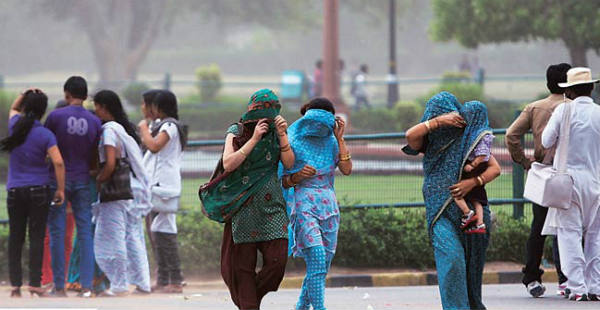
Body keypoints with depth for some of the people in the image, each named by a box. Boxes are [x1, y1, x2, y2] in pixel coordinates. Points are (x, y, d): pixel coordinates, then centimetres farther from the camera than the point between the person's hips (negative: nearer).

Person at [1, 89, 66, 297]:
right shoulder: (45, 135, -7)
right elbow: (58, 162, -16)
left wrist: (25, 95, 12)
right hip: (38, 190, -3)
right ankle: (35, 283, -5)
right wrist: (60, 189, -8)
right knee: (36, 237, -1)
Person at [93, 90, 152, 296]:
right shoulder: (126, 128, 13)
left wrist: (98, 181, -5)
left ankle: (119, 285, 0)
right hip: (133, 190, 9)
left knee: (112, 238, -2)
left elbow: (110, 165, -20)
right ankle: (142, 283, 12)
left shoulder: (109, 130, -12)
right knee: (133, 237, 12)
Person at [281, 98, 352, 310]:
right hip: (304, 204, -5)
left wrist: (339, 138, -3)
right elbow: (283, 181, 2)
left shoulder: (331, 141, 11)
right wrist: (298, 176, -19)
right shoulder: (294, 141, 0)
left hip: (329, 205, 5)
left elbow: (347, 170, -3)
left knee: (323, 265, 5)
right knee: (317, 259, -20)